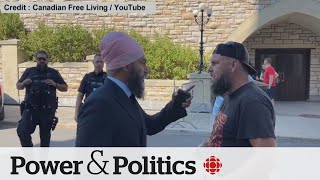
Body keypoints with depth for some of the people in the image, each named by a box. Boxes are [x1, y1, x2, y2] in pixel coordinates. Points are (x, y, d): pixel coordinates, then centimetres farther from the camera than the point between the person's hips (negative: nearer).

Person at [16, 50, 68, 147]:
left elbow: (65, 88, 8)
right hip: (30, 108, 0)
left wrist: (55, 84, -11)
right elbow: (18, 86, 16)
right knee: (22, 131, -15)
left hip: (48, 110, 0)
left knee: (45, 135, 6)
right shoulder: (29, 71, 9)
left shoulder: (53, 73, 7)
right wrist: (23, 83, -7)